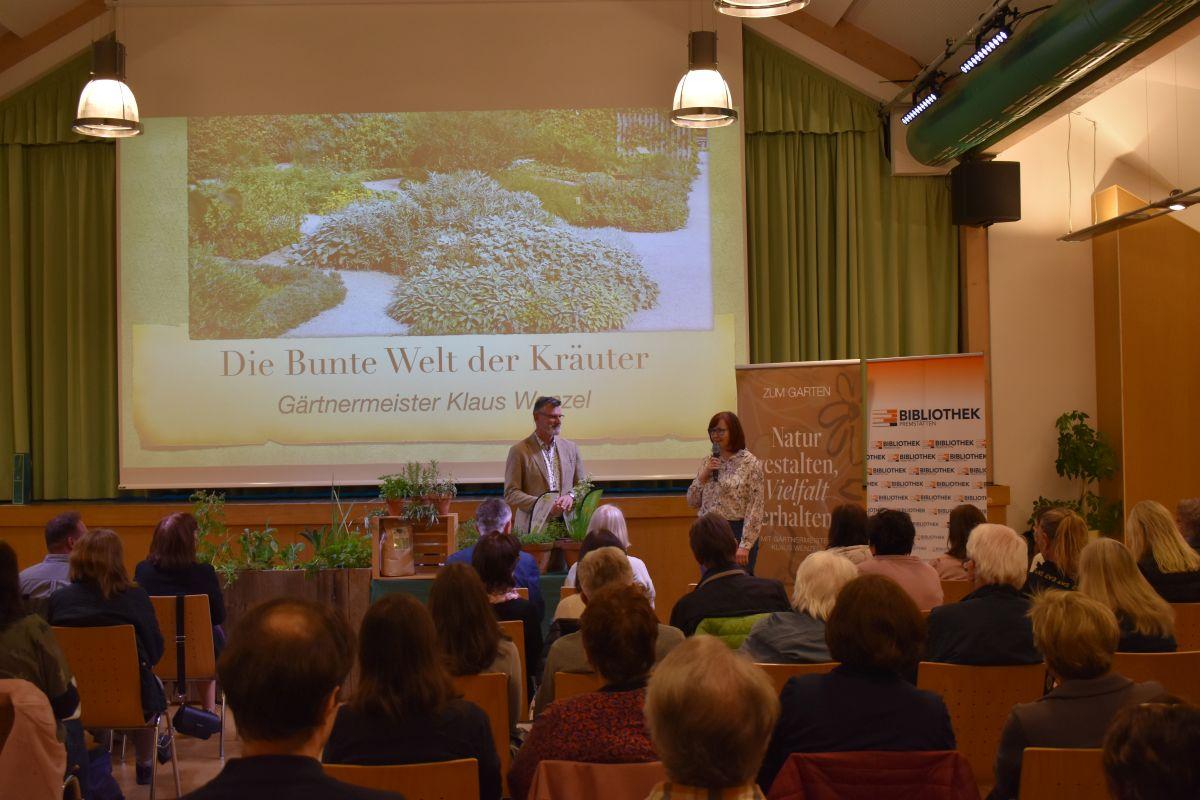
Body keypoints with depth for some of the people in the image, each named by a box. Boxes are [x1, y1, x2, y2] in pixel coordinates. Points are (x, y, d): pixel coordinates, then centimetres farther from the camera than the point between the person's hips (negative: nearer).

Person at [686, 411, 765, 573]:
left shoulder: (750, 463, -7)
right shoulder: (708, 462, 10)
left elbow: (755, 508, -11)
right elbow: (692, 502, 12)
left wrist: (745, 545, -17)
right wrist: (703, 476, -4)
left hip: (737, 532, -5)